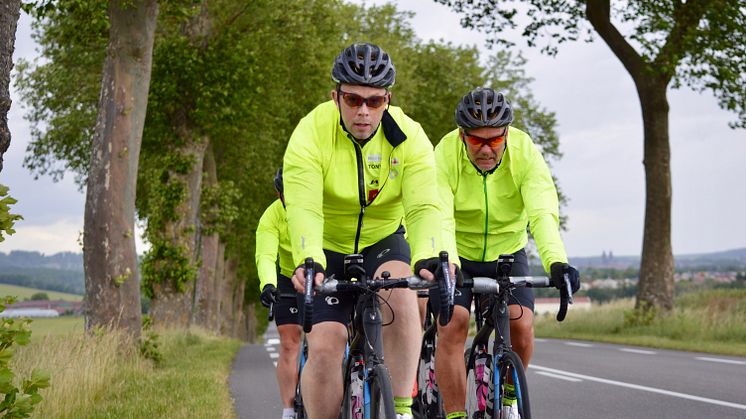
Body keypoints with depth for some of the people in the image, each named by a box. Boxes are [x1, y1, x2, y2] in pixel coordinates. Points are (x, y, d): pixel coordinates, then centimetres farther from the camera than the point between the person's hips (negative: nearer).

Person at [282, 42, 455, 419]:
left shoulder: (409, 137, -18)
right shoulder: (311, 134, -22)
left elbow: (424, 207, -28)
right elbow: (303, 209, -33)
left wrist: (427, 258, -49)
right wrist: (308, 261, -53)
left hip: (383, 242, 1)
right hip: (328, 250, 0)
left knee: (400, 294, -31)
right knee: (324, 348, -16)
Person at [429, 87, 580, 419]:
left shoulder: (525, 152, -22)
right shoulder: (445, 155, -25)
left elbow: (543, 213, -34)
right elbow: (439, 218, -35)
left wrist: (556, 262, -51)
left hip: (507, 254, 1)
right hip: (457, 255, -1)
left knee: (520, 325, -17)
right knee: (453, 325, -21)